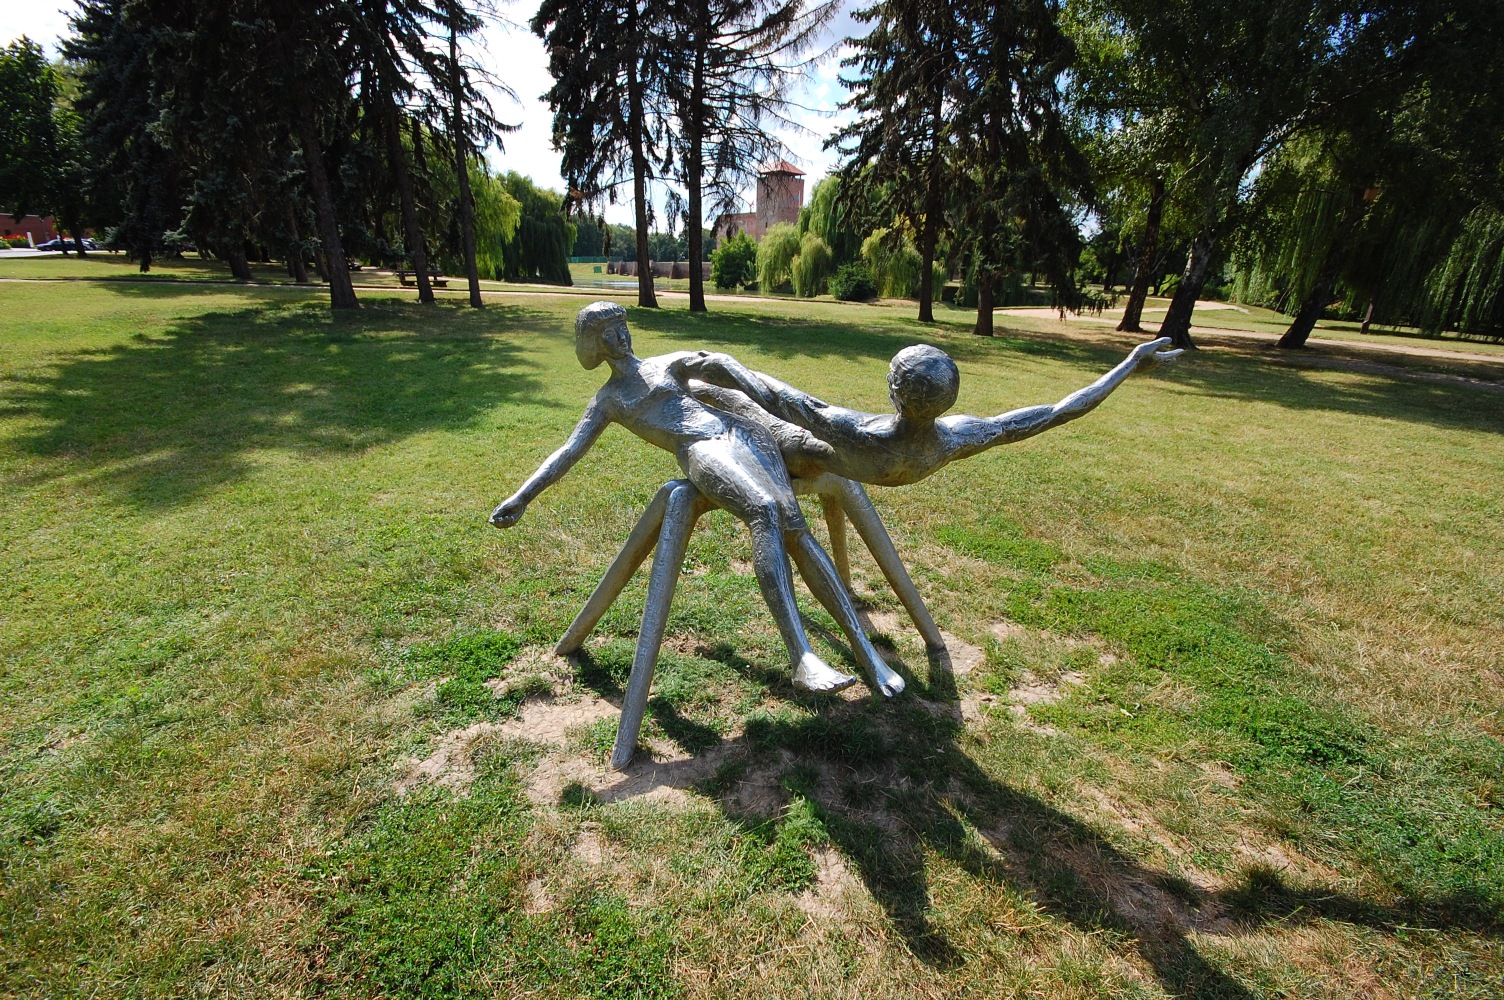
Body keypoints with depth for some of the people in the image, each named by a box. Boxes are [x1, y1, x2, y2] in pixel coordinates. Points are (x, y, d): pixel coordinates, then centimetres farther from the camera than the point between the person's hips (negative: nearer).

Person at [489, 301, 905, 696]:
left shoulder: (670, 363, 27)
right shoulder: (606, 401, 24)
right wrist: (521, 497, 2)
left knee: (795, 526, -20)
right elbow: (568, 451, 16)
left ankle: (863, 645, -18)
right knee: (764, 512, -34)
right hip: (699, 451, -3)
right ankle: (802, 660, -42)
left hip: (740, 431, 3)